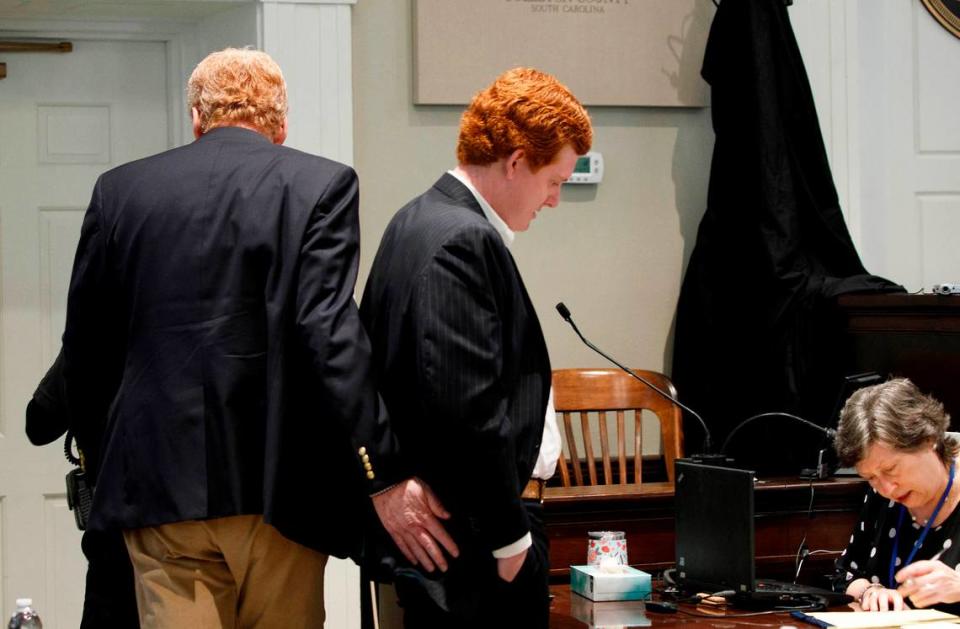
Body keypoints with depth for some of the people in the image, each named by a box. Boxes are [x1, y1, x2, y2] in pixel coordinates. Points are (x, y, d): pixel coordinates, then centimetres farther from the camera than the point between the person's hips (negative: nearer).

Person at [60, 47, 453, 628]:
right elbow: (330, 334, -14)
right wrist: (385, 477, -15)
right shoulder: (320, 185, -3)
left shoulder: (120, 189, 8)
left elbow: (85, 348, 10)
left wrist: (106, 466, 22)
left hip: (160, 488, 2)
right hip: (278, 487, -2)